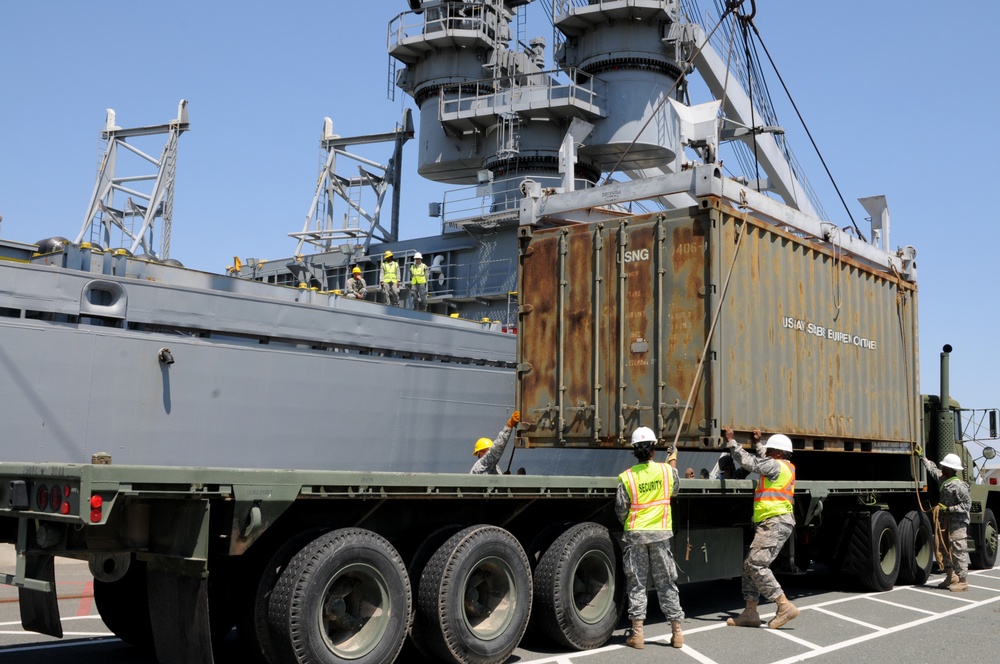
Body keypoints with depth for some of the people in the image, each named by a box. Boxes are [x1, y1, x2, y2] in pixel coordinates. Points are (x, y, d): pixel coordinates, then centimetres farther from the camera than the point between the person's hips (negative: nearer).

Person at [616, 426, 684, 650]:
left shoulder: (626, 477, -8)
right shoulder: (667, 470, -5)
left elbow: (620, 510, -2)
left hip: (635, 534, -1)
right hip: (660, 533, 1)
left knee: (636, 583, 7)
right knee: (666, 583, 9)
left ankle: (637, 633, 6)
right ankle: (677, 631, 13)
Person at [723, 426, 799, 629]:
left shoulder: (777, 466, -10)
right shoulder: (783, 467, 20)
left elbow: (748, 462, -15)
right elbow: (760, 462, 40)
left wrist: (731, 441, -6)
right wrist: (758, 442, 37)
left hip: (776, 523, -11)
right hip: (772, 523, 11)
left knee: (756, 564, -17)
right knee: (749, 565, 9)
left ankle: (785, 606, -17)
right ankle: (750, 614, 11)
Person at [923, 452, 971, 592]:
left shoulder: (959, 486, -18)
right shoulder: (942, 479, 8)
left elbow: (967, 505, -18)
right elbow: (932, 468, 27)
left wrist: (949, 509, -21)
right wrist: (923, 457, 36)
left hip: (957, 523, -9)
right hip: (945, 521, 9)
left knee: (958, 551, -7)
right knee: (943, 548, 14)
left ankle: (963, 581, -1)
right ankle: (951, 577, 25)